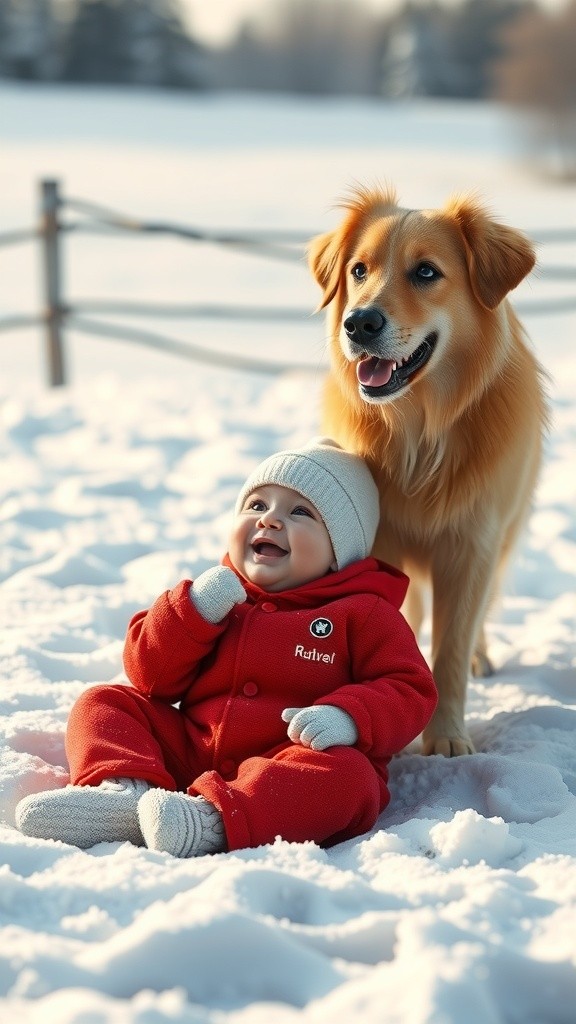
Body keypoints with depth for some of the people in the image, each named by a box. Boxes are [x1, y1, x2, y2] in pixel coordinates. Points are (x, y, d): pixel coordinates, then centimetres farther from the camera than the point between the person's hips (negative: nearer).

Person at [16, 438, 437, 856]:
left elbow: (410, 690, -2)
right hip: (189, 754, 5)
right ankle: (126, 787, -33)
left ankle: (208, 818, -53)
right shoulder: (215, 595, 18)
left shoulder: (362, 613, 7)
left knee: (346, 774, -35)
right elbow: (150, 677, 12)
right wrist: (193, 609, -5)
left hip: (285, 770, -4)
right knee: (104, 702, -3)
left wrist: (349, 718, -23)